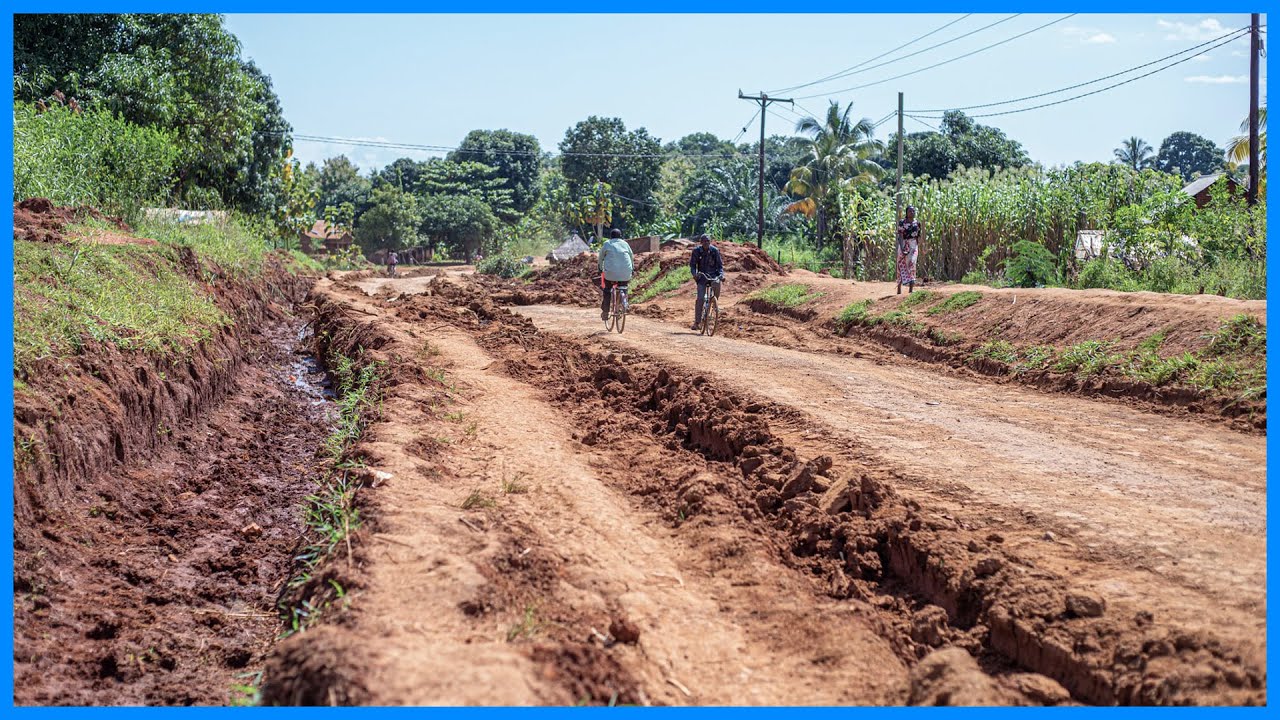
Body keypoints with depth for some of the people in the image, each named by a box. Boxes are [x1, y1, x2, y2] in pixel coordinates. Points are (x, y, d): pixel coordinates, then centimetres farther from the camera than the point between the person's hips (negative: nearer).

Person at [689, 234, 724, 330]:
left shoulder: (715, 250, -4)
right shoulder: (697, 251, -4)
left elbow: (720, 264, 0)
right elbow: (692, 264, -2)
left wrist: (721, 274, -18)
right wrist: (694, 274, -22)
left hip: (713, 275, 0)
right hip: (702, 276, 0)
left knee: (716, 283, -37)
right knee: (700, 299, -11)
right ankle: (696, 322, -6)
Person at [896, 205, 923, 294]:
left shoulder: (917, 223, 8)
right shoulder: (902, 222, -4)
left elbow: (918, 236, 13)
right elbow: (900, 236, -12)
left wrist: (918, 248, 12)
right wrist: (902, 248, -23)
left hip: (914, 246, 2)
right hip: (904, 245, -2)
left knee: (912, 263, -16)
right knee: (902, 266, 3)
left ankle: (911, 288, -20)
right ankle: (899, 288, 18)